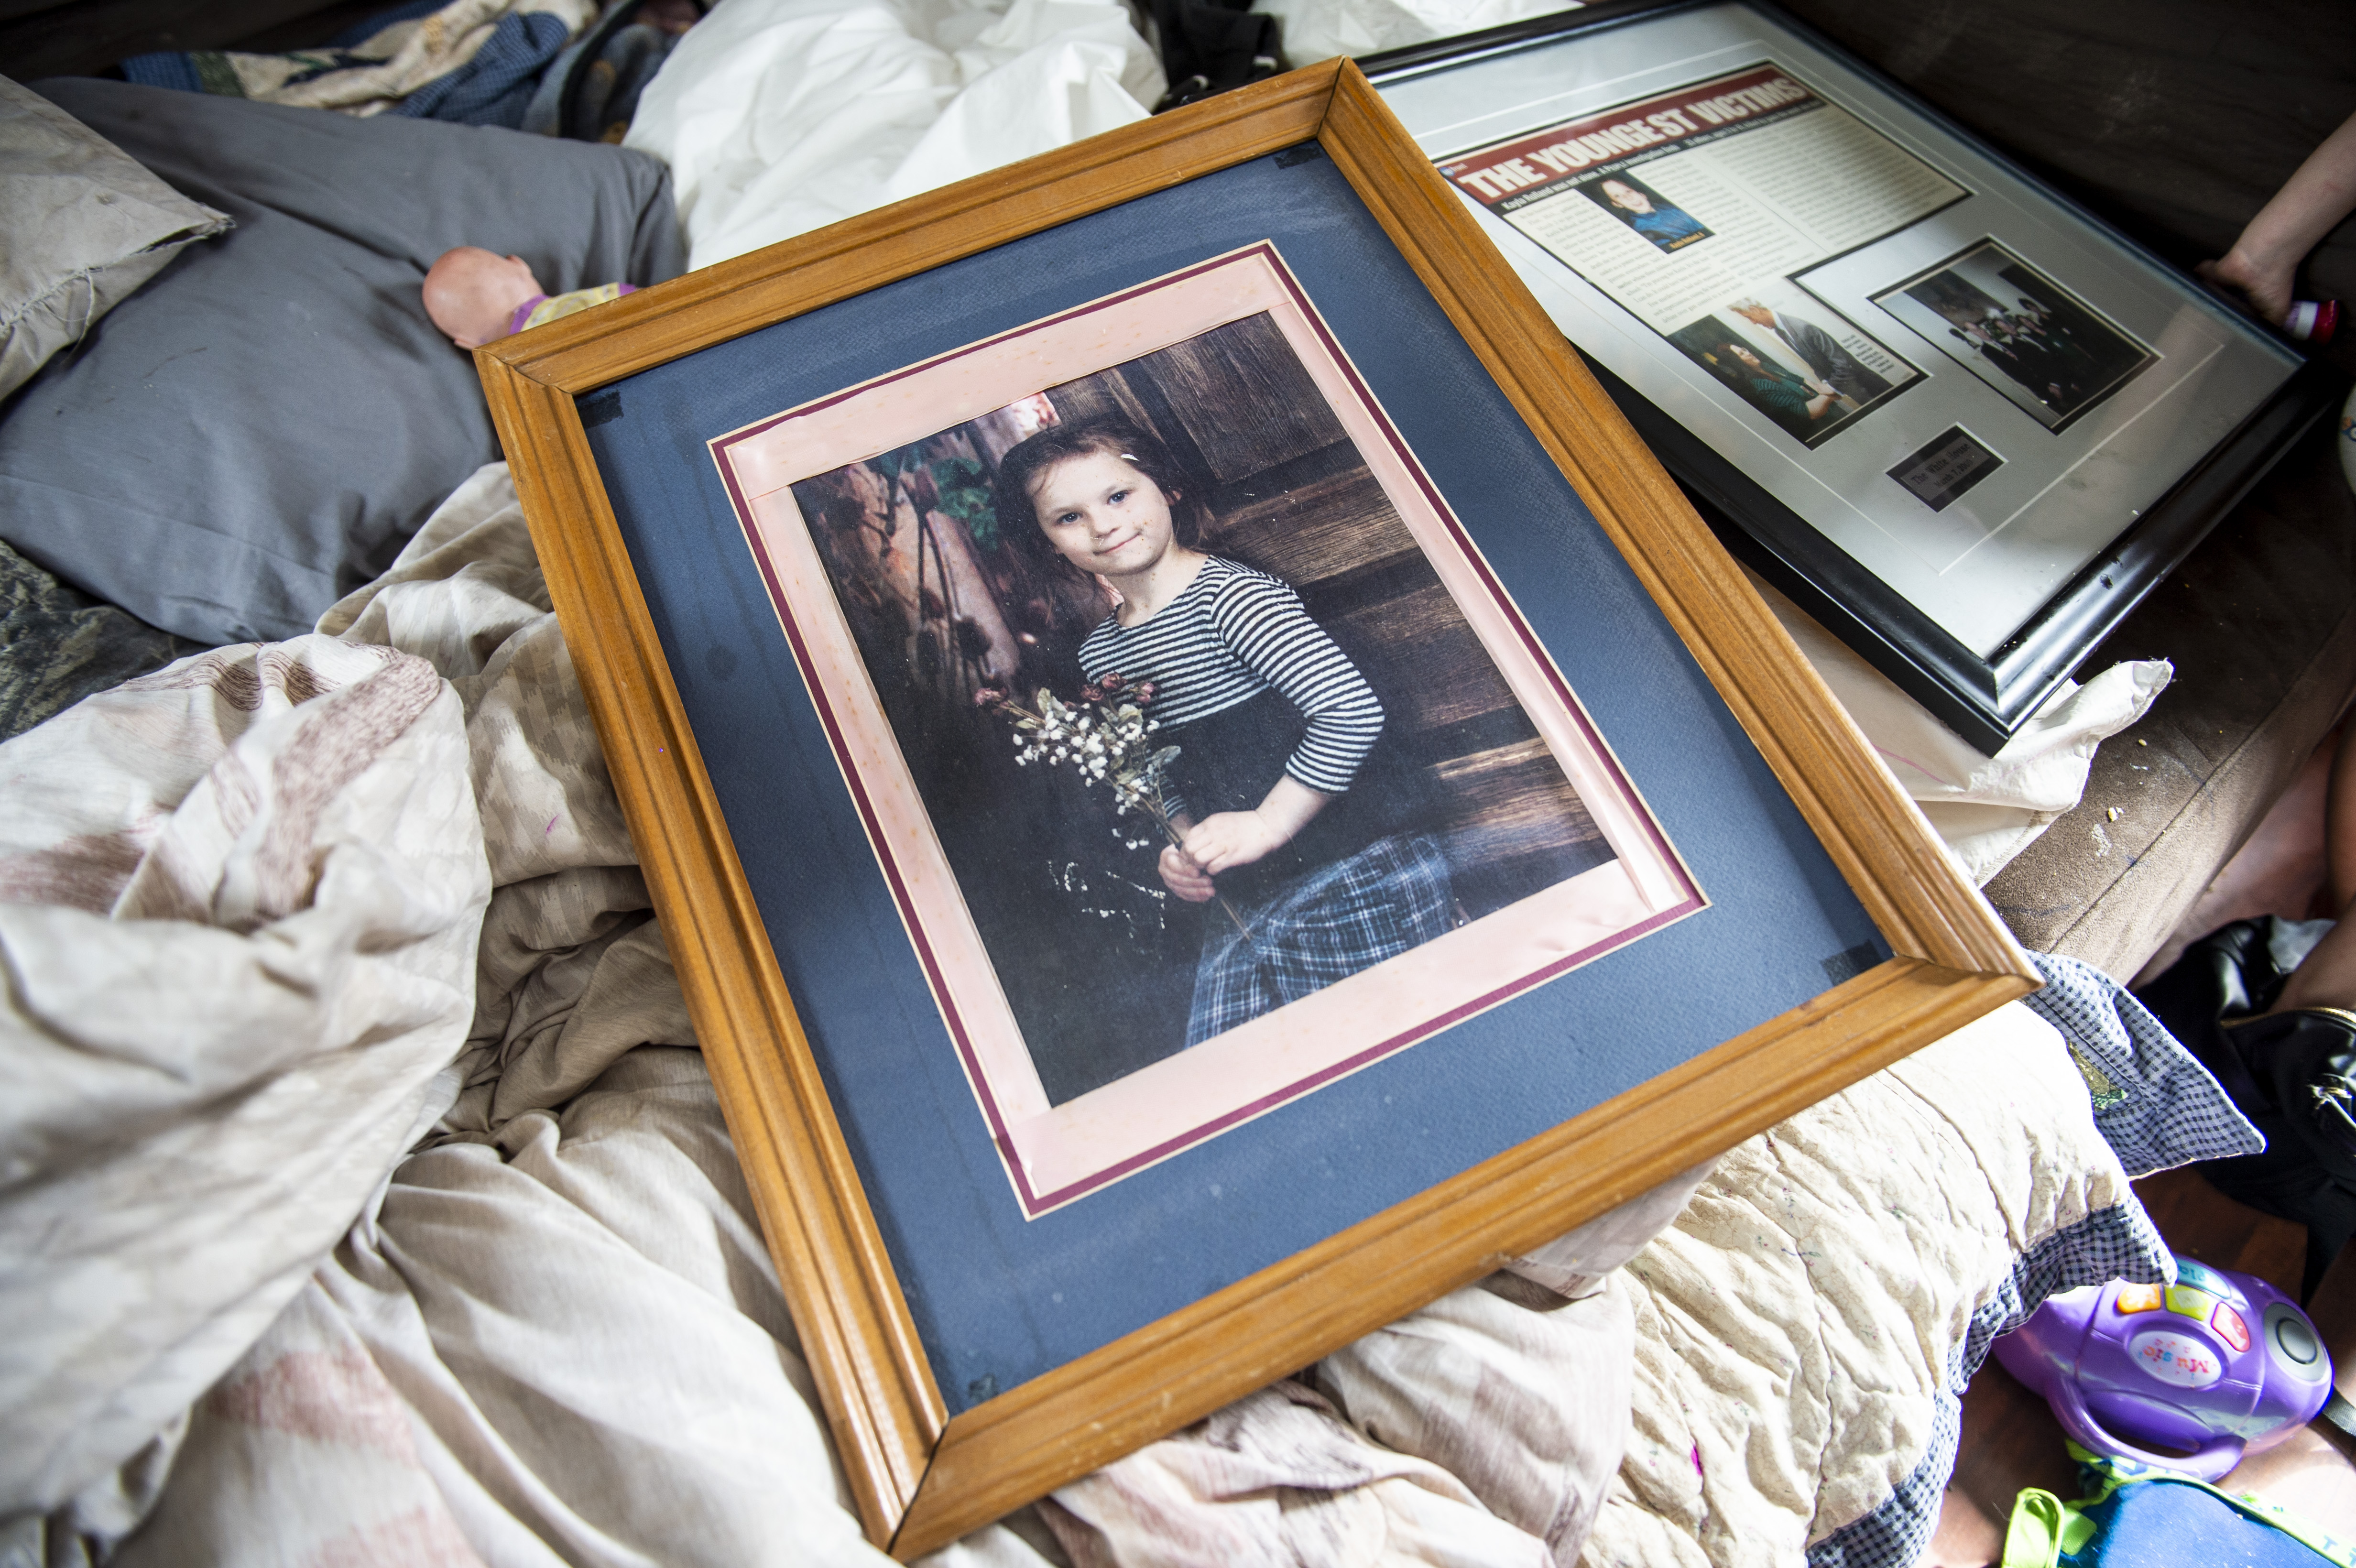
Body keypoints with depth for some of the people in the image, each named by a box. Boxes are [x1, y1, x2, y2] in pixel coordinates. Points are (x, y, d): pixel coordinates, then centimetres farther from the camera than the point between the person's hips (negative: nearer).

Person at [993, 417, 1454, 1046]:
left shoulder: (1228, 593, -12)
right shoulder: (1099, 655, 11)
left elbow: (1351, 709, -22)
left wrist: (1267, 824, -18)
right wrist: (1183, 844, 5)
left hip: (1356, 882, -6)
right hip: (1238, 907, 7)